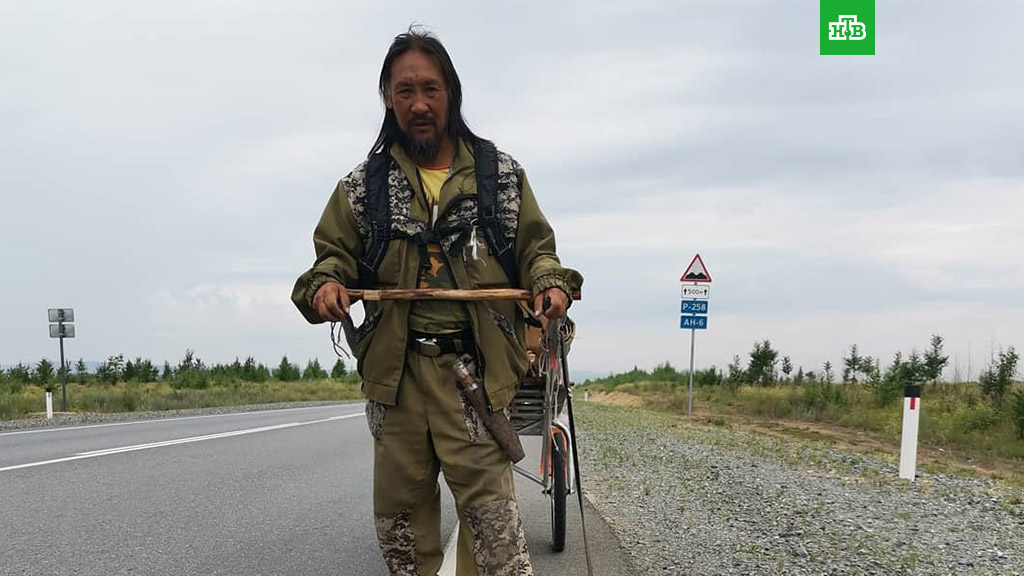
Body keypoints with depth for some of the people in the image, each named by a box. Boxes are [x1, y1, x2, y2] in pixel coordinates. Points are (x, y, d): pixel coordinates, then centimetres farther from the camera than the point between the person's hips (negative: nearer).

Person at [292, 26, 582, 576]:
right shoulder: (364, 185, 12)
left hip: (474, 368, -2)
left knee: (489, 503, -8)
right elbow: (335, 252, 14)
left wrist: (551, 283, -9)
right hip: (395, 371, 2)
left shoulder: (502, 174, 9)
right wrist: (325, 284, -9)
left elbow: (535, 247, 13)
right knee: (399, 509, 10)